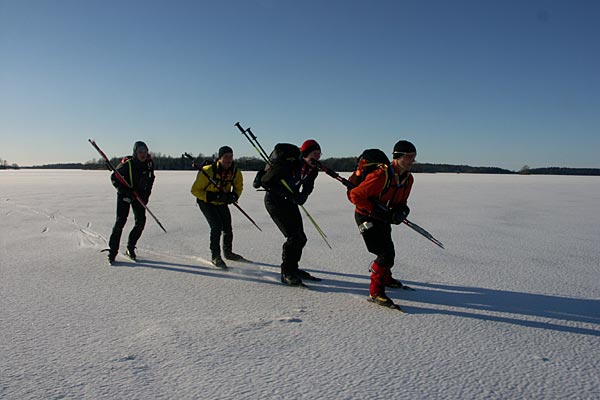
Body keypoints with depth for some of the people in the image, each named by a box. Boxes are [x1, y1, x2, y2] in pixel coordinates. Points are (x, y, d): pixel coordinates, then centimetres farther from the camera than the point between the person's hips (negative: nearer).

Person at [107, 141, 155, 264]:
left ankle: (130, 248, 17)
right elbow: (114, 177, -13)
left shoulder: (149, 163, -7)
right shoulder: (127, 163, -21)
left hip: (140, 195, 5)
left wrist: (146, 195, 0)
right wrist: (125, 191, -24)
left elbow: (151, 180, 8)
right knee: (120, 221, -12)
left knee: (141, 222, -1)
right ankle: (112, 251, -3)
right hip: (124, 195, -4)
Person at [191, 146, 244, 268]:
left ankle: (228, 252, 32)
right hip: (205, 202, -5)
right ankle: (215, 256, -4)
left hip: (222, 203, 5)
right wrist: (212, 196, -32)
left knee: (227, 228, 8)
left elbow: (238, 186, 6)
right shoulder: (208, 171, -30)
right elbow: (195, 190, -22)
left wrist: (234, 196, -14)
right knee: (217, 226, -19)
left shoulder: (235, 171, -15)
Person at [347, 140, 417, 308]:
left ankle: (385, 278, 53)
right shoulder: (381, 176, -30)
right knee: (386, 253, -17)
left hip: (383, 218, 9)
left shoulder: (408, 178, -3)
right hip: (366, 217, -9)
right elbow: (355, 195, -26)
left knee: (388, 251, 25)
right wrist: (374, 209, -28)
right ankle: (375, 292, -5)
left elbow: (401, 201, 12)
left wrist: (401, 210, -11)